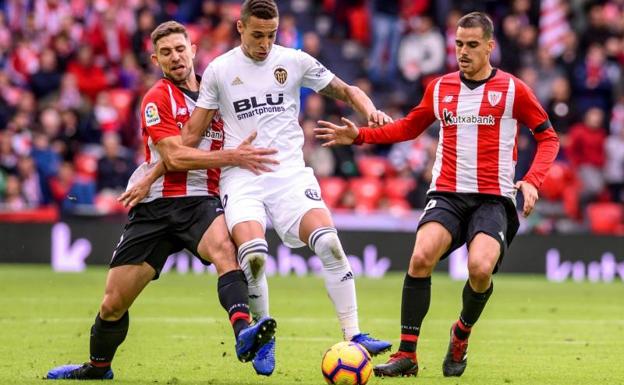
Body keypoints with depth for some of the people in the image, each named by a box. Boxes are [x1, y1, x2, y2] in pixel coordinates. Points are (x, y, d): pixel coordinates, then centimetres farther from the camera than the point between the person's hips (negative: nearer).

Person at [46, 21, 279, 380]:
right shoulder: (158, 98, -3)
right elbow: (175, 157, -16)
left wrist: (245, 155, 8)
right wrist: (232, 156, -22)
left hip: (202, 201, 2)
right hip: (155, 204, -2)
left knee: (225, 246, -35)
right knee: (114, 303, 3)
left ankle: (244, 333, -54)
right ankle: (98, 367, 32)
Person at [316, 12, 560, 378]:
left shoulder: (513, 90, 1)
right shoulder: (440, 88, 11)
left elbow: (548, 136, 7)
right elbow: (410, 127, 26)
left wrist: (531, 181, -8)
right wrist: (360, 135, 15)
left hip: (494, 199, -2)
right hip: (447, 193, 3)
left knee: (480, 268, -26)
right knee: (421, 258, -24)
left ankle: (462, 334, 7)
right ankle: (407, 354, -17)